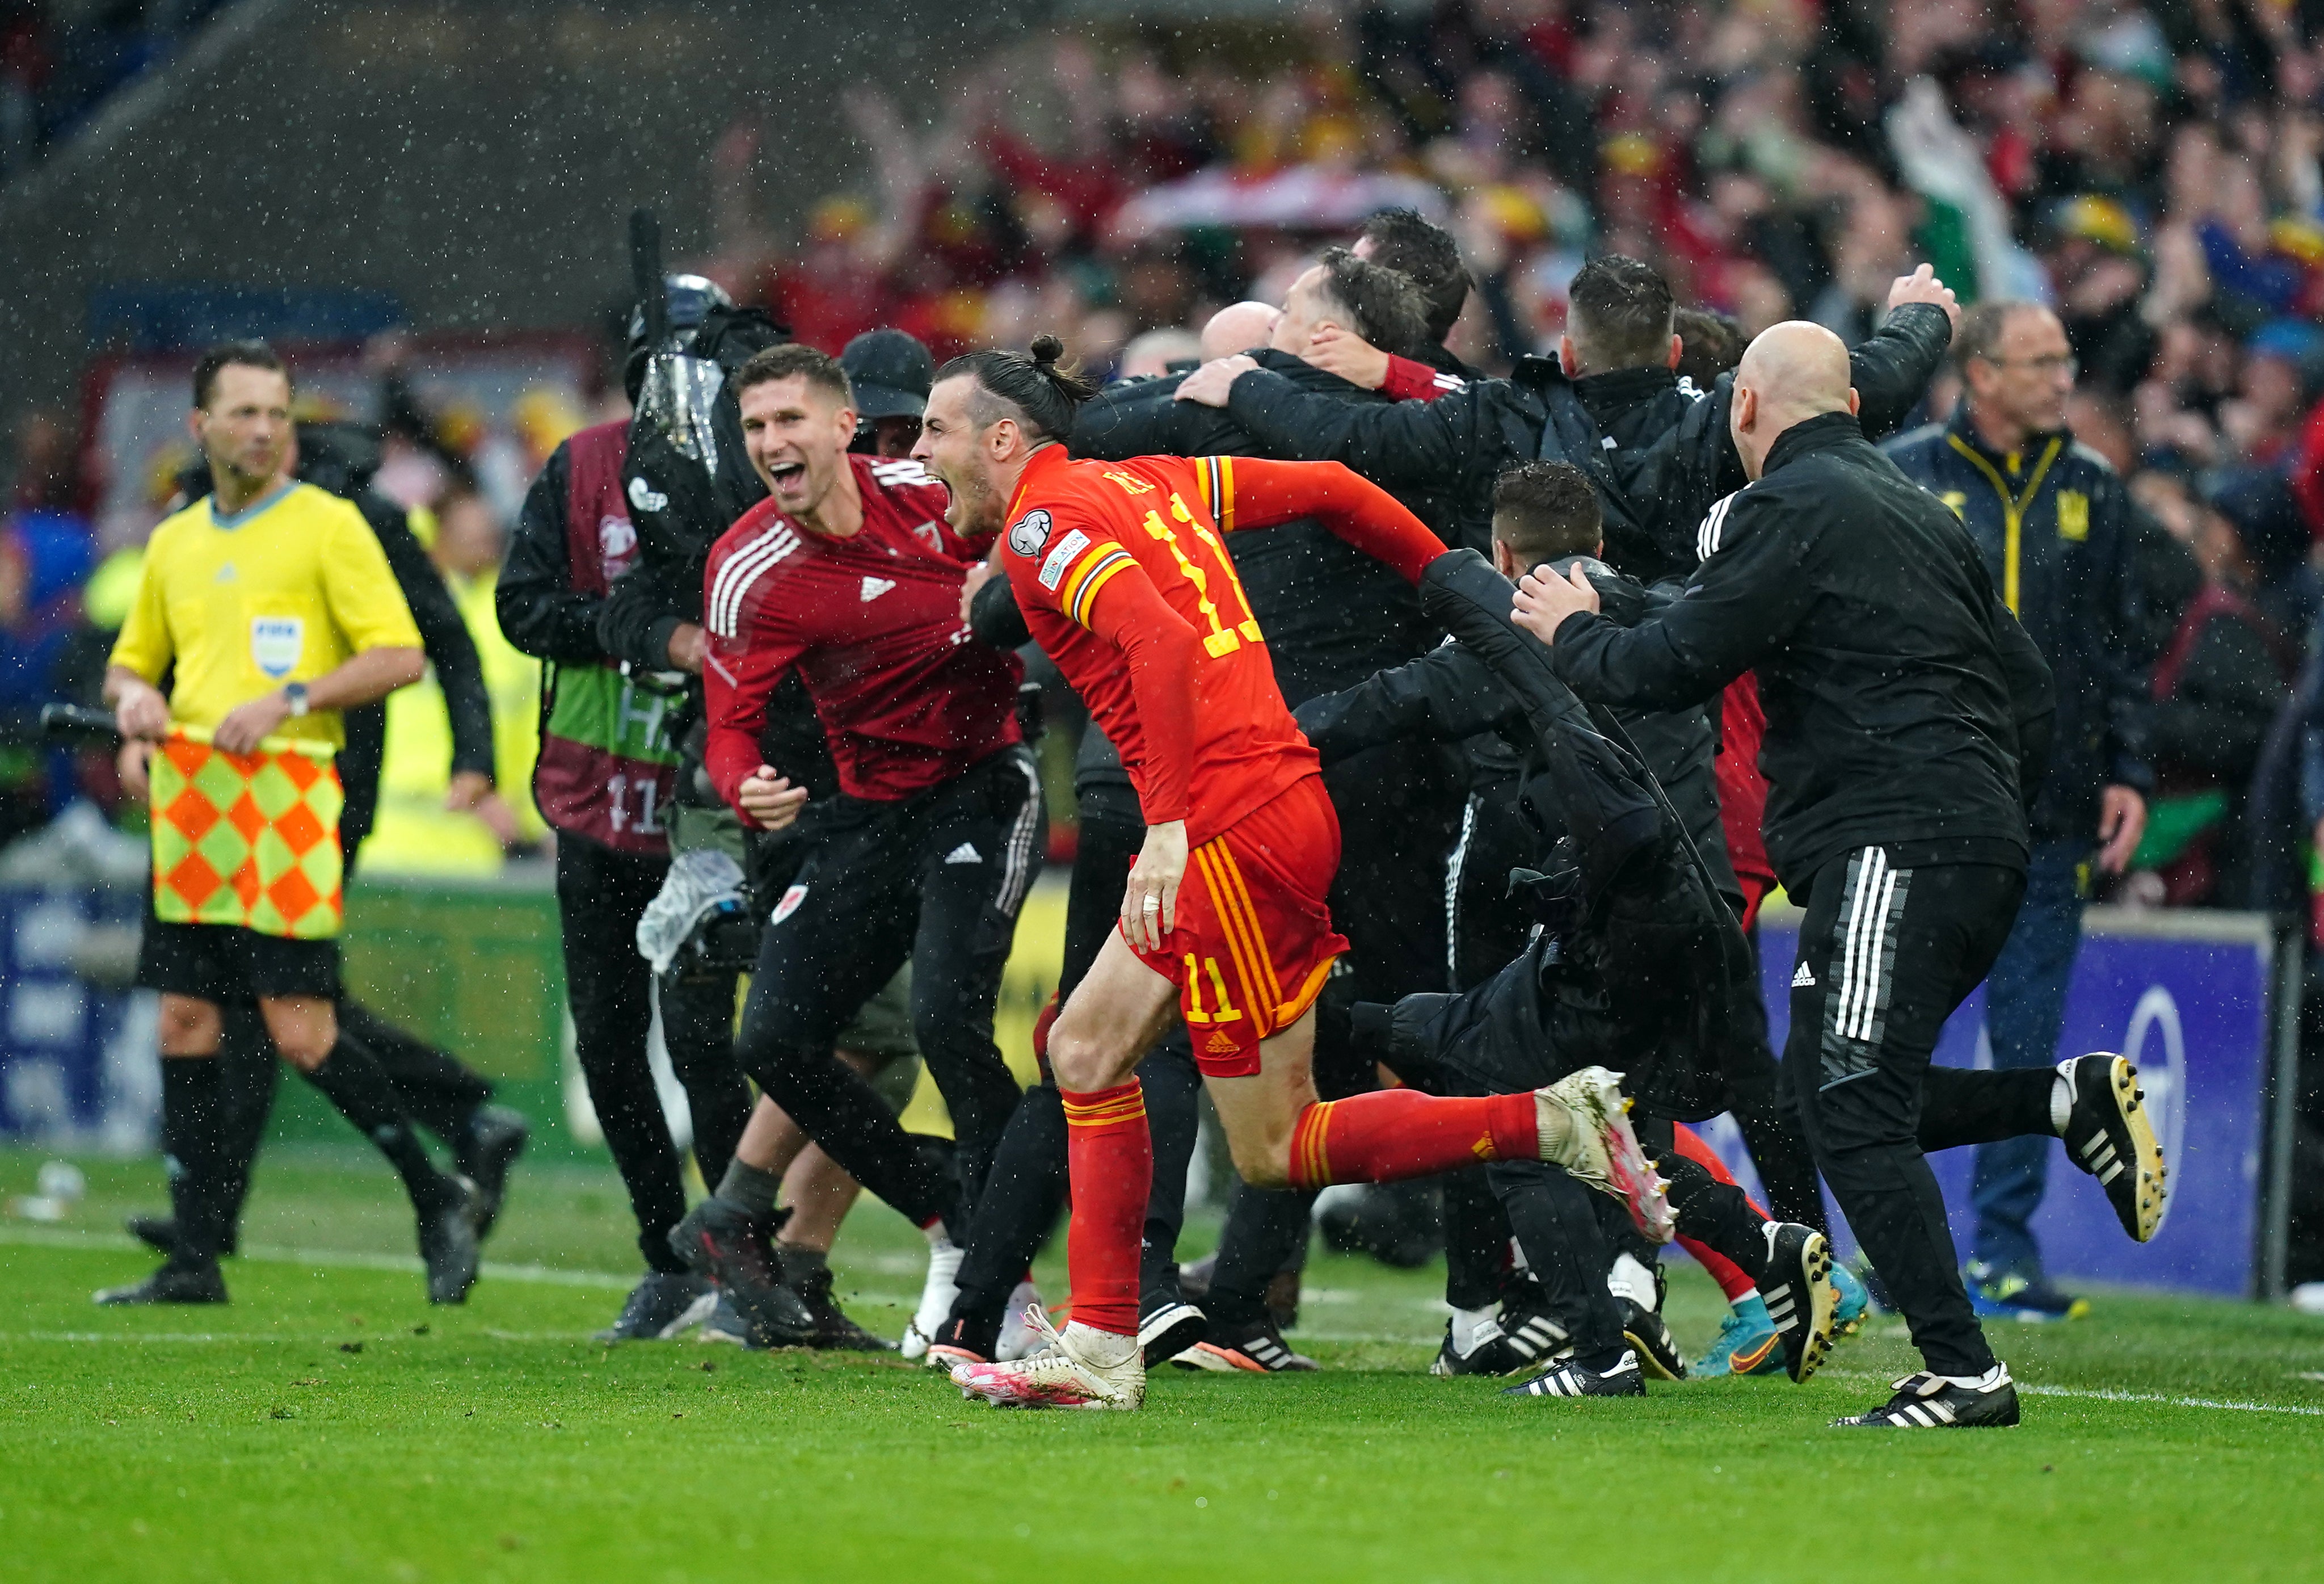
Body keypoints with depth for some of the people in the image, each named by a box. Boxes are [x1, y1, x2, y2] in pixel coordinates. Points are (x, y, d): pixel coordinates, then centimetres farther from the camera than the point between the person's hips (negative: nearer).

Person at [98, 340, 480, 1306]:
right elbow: (130, 660, 27)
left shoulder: (327, 526, -1)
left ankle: (438, 1199, 7)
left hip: (286, 802, -6)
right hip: (188, 811, 6)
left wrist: (289, 699, -16)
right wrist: (134, 695, 4)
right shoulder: (175, 543, 16)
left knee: (301, 1034, -10)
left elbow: (401, 656, -7)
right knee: (184, 1025, 3)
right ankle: (194, 1261, 8)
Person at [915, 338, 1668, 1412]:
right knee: (1087, 1049, 12)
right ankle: (1098, 1355, 11)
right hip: (1279, 796, 10)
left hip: (1233, 830, -10)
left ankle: (1556, 1125, -6)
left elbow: (1162, 644, -23)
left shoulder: (1046, 522, -8)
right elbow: (1331, 491, 18)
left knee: (1275, 1151, -3)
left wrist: (1170, 824, -29)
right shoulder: (1138, 483, 18)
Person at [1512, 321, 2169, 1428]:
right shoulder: (1920, 511, 22)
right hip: (1982, 855, 9)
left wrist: (1572, 633, 10)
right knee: (1827, 1090, 16)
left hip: (1891, 842, -9)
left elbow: (1673, 666, -9)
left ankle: (1962, 1373, -17)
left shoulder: (1792, 507, -5)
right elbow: (2026, 687, 23)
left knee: (1851, 1113, -11)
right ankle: (2071, 1100, 6)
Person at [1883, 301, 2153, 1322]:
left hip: (2051, 813, 3)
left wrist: (2129, 774, 5)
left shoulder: (2093, 490, 11)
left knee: (2029, 1037, 3)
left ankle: (2005, 1251, 8)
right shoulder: (1900, 479, 0)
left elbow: (2120, 647, 14)